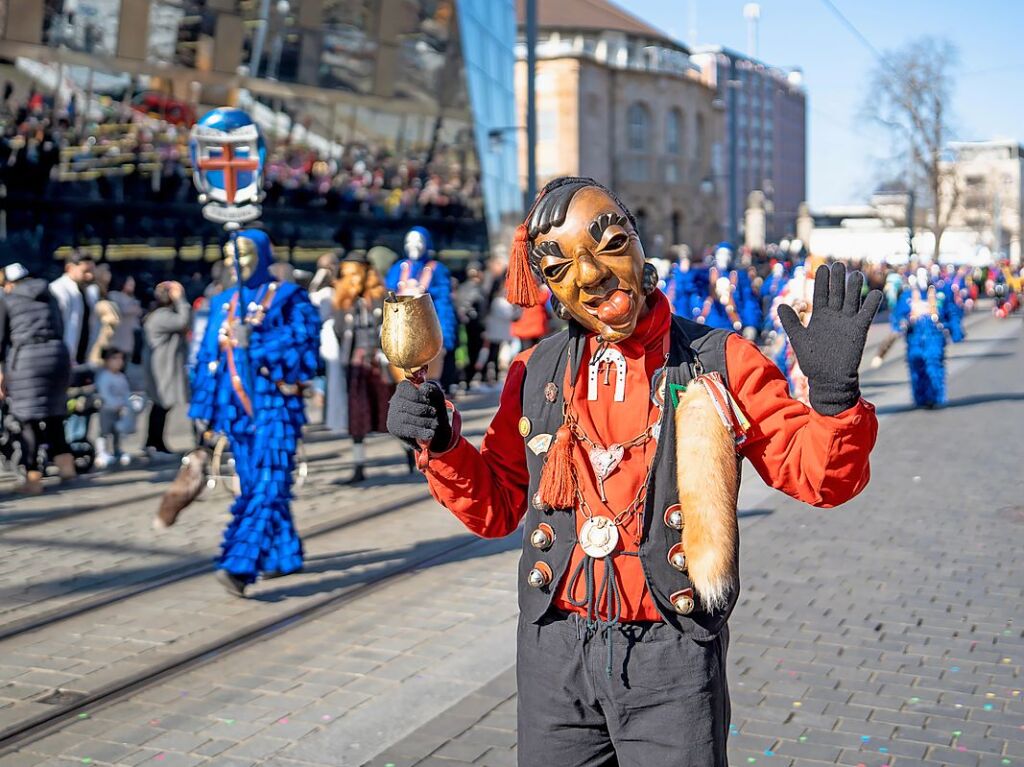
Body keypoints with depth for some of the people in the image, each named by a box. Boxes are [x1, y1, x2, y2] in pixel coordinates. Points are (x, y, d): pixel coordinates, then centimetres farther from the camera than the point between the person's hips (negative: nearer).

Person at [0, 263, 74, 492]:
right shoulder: (49, 297, 19)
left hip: (26, 358, -4)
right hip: (57, 355, 4)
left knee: (29, 420, 2)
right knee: (53, 413, 21)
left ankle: (33, 479, 3)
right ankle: (65, 461, 12)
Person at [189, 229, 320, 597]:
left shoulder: (288, 297, 1)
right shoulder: (223, 303, 15)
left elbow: (304, 343, -12)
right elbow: (208, 357, 15)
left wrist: (254, 344, -18)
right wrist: (205, 411, 12)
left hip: (274, 405, -6)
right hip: (237, 407, 6)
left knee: (266, 487, -13)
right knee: (254, 485, 10)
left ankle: (239, 566, -20)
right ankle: (285, 556, 24)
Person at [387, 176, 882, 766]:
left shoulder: (721, 362, -6)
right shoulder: (536, 374, 3)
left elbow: (816, 475, -4)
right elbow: (496, 506, 9)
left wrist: (834, 392, -23)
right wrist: (443, 446, -8)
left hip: (673, 657, -3)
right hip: (554, 652, 3)